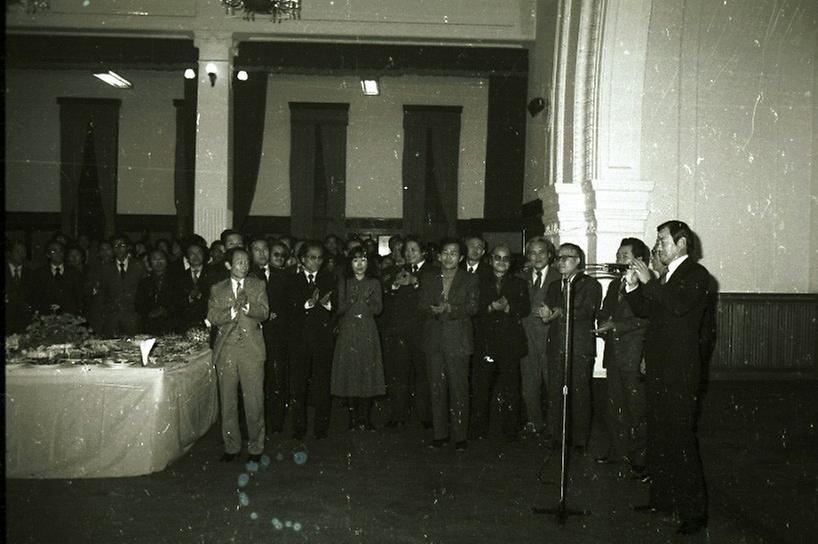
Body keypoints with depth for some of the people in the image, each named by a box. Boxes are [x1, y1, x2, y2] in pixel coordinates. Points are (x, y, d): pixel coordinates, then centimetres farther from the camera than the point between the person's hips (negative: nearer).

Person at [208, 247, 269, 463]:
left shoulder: (258, 285, 8)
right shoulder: (217, 289, 11)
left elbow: (263, 313, -4)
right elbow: (212, 317, 0)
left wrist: (247, 305, -22)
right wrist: (232, 311, -16)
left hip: (252, 350, -2)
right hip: (226, 350, 2)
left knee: (254, 401, -2)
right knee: (228, 402, 8)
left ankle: (255, 447, 12)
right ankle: (232, 446, 21)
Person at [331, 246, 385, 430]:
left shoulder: (374, 283, 8)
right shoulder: (343, 283, 7)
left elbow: (378, 309, 3)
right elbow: (340, 309, 1)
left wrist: (368, 298, -13)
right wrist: (352, 298, -14)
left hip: (368, 332, 0)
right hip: (348, 331, 0)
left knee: (368, 372, -3)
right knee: (350, 372, -2)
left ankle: (365, 417, 4)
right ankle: (353, 416, 7)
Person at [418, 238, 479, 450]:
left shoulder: (469, 280, 6)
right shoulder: (429, 279, 15)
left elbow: (472, 307, -4)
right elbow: (422, 304, 5)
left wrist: (449, 309, -19)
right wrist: (434, 309, -17)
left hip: (458, 340, -2)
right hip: (434, 339, 3)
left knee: (459, 388, -3)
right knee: (437, 388, 4)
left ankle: (460, 435, 5)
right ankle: (440, 433, 13)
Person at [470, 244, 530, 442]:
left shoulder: (519, 284, 12)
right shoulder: (481, 282, 13)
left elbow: (525, 309, 0)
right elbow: (474, 308, 2)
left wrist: (507, 307, -16)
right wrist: (491, 307, -14)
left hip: (510, 342, -1)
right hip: (485, 342, 1)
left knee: (509, 387, 0)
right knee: (480, 386, -1)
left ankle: (511, 430, 11)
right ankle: (479, 428, 11)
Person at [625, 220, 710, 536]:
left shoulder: (695, 274, -7)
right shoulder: (664, 277, 18)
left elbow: (678, 305, -24)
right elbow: (645, 311, 16)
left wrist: (648, 282, -18)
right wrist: (633, 286, 1)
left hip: (680, 370, -9)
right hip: (658, 368, 9)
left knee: (680, 439, -7)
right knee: (657, 436, 14)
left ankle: (694, 511, 1)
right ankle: (662, 498, 25)